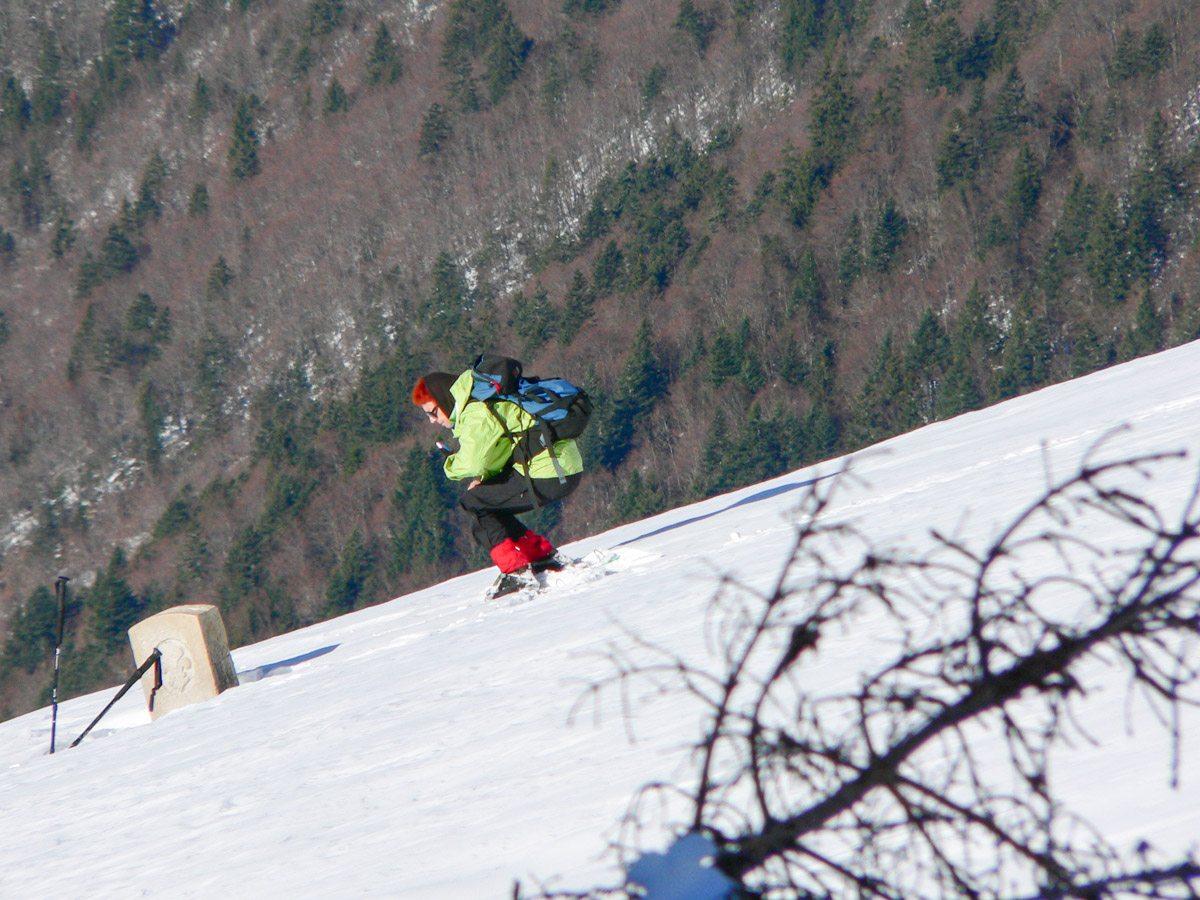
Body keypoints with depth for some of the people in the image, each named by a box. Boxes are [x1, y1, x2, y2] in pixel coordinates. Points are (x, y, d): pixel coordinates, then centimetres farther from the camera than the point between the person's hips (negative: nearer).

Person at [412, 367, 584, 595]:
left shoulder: (477, 413, -16)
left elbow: (471, 462, -26)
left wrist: (451, 466, -3)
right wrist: (482, 475, 8)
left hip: (549, 475, -10)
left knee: (474, 502, -7)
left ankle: (516, 571, -10)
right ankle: (545, 556, 19)